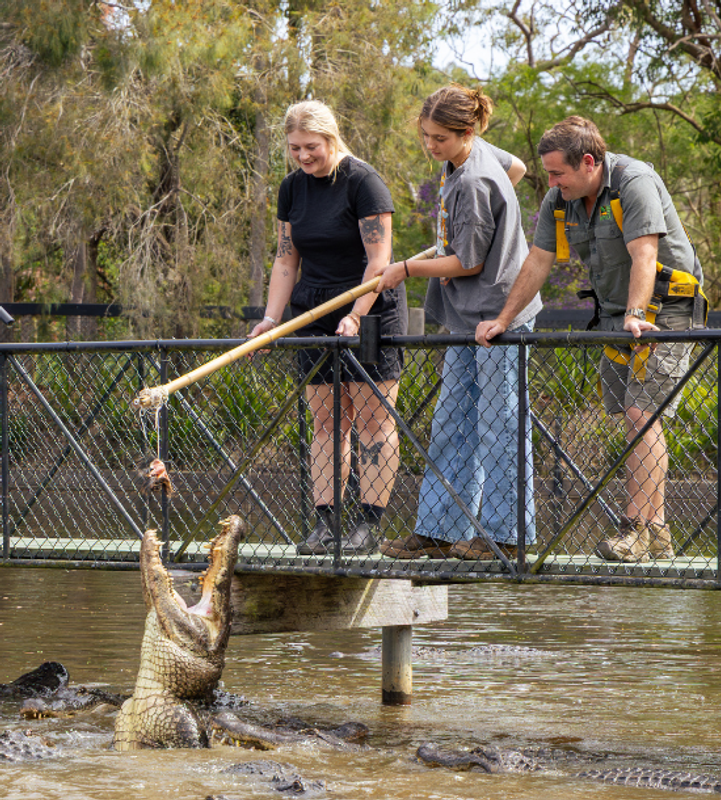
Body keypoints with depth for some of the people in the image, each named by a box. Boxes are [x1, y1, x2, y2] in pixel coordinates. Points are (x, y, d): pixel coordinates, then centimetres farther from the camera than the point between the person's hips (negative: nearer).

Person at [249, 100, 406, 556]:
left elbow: (379, 259, -14)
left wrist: (355, 317, -22)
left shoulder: (362, 181, -11)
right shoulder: (293, 188, 9)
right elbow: (286, 260, 12)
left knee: (373, 417, -6)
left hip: (371, 311, -6)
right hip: (316, 313, 6)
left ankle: (369, 526, -6)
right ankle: (325, 524, 3)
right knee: (326, 420, 3)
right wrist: (271, 319, 2)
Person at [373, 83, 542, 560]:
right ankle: (440, 532, 11)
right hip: (470, 319, 10)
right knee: (452, 425, 9)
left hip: (499, 314, -10)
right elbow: (517, 167, 26)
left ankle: (507, 534, 2)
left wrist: (407, 269, -7)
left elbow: (469, 263, -17)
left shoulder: (474, 184, -21)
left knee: (498, 424, -5)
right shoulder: (474, 153, 6)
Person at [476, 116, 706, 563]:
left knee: (642, 414, -17)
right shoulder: (560, 200, 2)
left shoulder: (635, 183, -21)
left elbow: (644, 256, -30)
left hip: (663, 308, -7)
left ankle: (639, 527, -20)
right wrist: (503, 320, 3)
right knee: (632, 418, 3)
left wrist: (635, 315, -42)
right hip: (614, 313, 7)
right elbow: (538, 263, 7)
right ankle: (655, 534, 5)